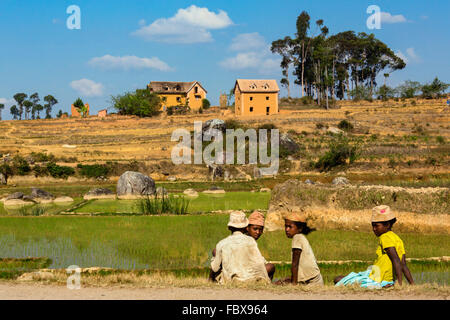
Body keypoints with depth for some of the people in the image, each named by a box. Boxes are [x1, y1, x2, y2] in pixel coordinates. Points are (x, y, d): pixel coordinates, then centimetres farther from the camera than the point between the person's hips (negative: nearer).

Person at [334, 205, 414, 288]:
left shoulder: (385, 238, -15)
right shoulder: (397, 239, 12)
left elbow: (396, 261, -26)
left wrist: (399, 283, -29)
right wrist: (412, 284, 11)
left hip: (376, 281, -10)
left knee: (338, 280, -5)